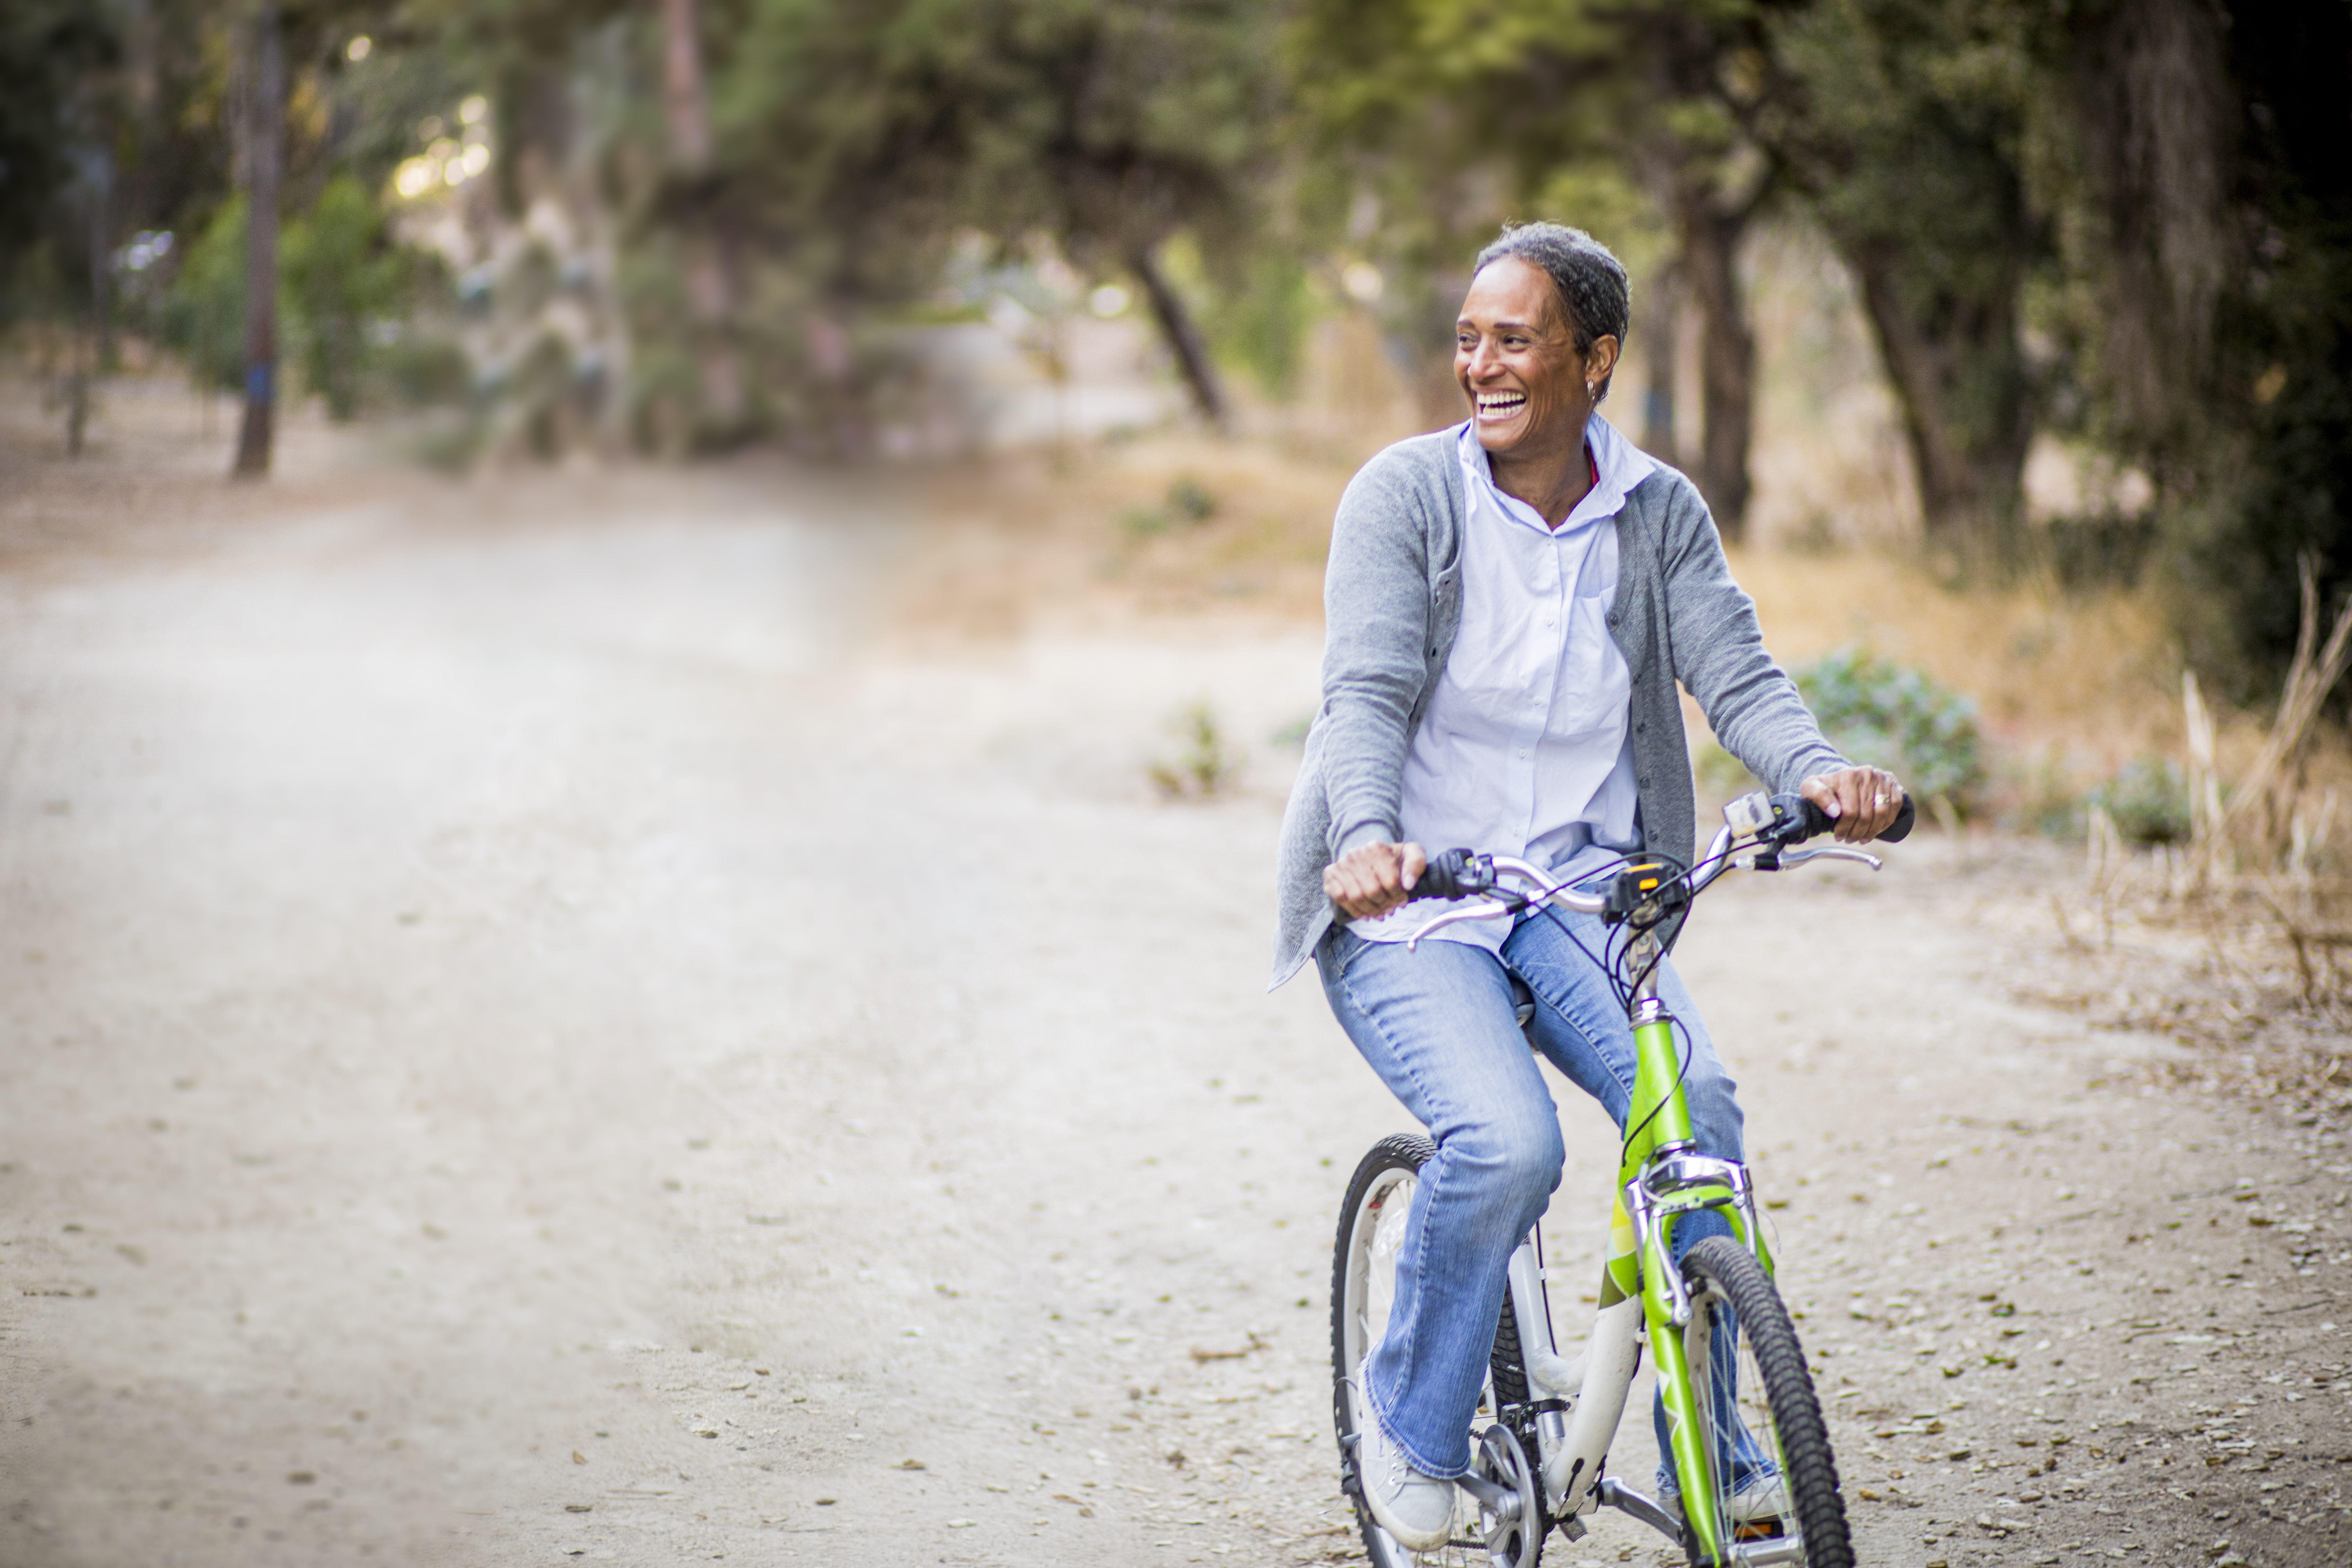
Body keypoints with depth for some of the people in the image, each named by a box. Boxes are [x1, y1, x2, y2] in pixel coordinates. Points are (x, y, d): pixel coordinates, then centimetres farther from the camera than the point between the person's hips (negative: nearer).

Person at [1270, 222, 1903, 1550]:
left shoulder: (1661, 515, 4)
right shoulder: (1406, 494, -6)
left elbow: (1738, 674, -7)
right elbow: (1368, 692, -17)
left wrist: (1824, 772, -29)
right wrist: (1368, 835, -38)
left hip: (1582, 899, 3)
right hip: (1406, 901, -3)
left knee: (1697, 1104, -22)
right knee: (1508, 1141, -27)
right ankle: (1414, 1418, 0)